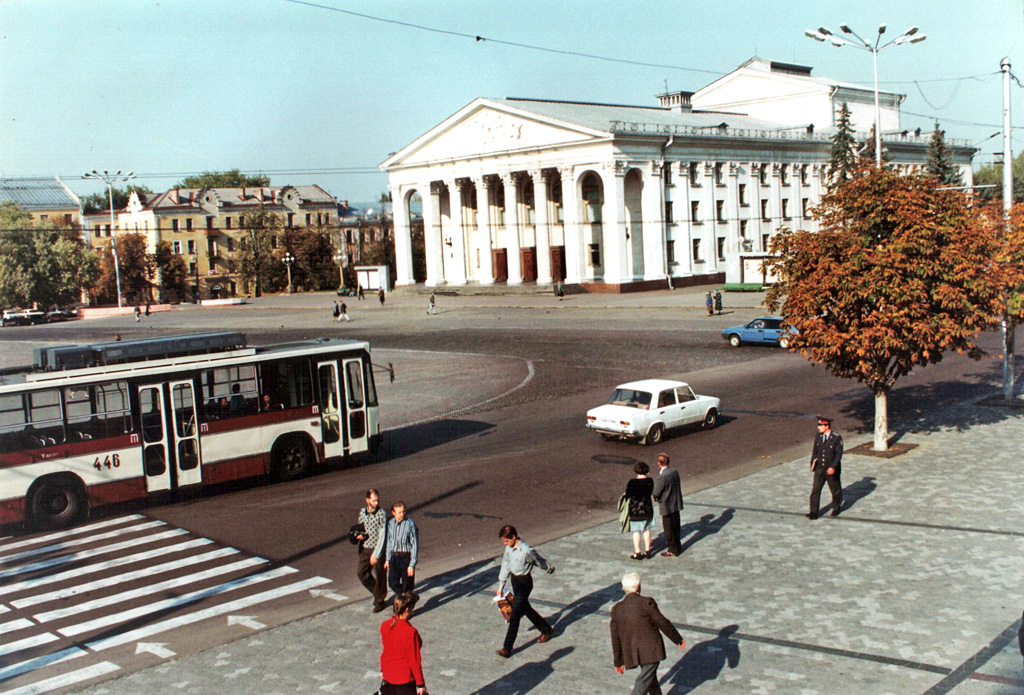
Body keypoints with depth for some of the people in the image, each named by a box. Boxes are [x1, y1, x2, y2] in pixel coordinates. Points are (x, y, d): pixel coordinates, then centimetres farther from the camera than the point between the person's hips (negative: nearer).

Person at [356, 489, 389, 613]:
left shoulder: (382, 514, -16)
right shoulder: (362, 512, 1)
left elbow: (382, 535, -17)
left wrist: (376, 554, -21)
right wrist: (361, 535, -9)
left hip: (378, 549, -5)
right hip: (365, 548, 5)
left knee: (379, 576, 3)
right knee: (361, 573, 8)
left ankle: (380, 601, 20)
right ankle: (376, 592, 31)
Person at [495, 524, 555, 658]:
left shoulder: (526, 551, -26)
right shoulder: (509, 548, -3)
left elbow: (540, 562, -8)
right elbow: (505, 565, 7)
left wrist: (550, 569, 10)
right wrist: (501, 586, 10)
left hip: (524, 583, -8)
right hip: (513, 580, 8)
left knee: (514, 616, -7)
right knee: (526, 609, 22)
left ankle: (507, 648, -1)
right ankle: (546, 629, 43)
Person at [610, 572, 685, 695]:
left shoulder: (616, 609, 2)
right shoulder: (646, 602, -13)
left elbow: (616, 638, 7)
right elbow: (663, 623, -7)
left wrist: (618, 661, 16)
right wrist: (678, 639, 8)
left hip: (632, 652, 5)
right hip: (651, 649, -5)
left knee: (650, 675, 24)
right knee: (645, 680, -3)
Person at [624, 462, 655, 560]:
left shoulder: (632, 483, -20)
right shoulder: (650, 481, -8)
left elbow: (627, 495, -11)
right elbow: (650, 492, 6)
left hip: (634, 509, -4)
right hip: (647, 509, 4)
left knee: (636, 531, 6)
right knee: (646, 529, 17)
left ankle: (637, 553, 10)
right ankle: (647, 551, 23)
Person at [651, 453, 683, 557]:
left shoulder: (662, 477, -27)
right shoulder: (674, 472, -3)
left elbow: (656, 494, -19)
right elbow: (678, 487, 7)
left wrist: (656, 498, 2)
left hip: (667, 507, -8)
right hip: (676, 504, 8)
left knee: (669, 529, 8)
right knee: (675, 527, 22)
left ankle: (673, 550, 20)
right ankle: (677, 546, 36)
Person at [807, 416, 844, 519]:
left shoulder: (837, 438, -14)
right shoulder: (818, 436, 1)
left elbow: (839, 454, -15)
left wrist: (833, 467, -23)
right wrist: (812, 464, 7)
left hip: (832, 470, -3)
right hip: (819, 469, 4)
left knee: (835, 490, 15)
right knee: (815, 490, -5)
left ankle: (836, 507, 39)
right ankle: (813, 512, -2)